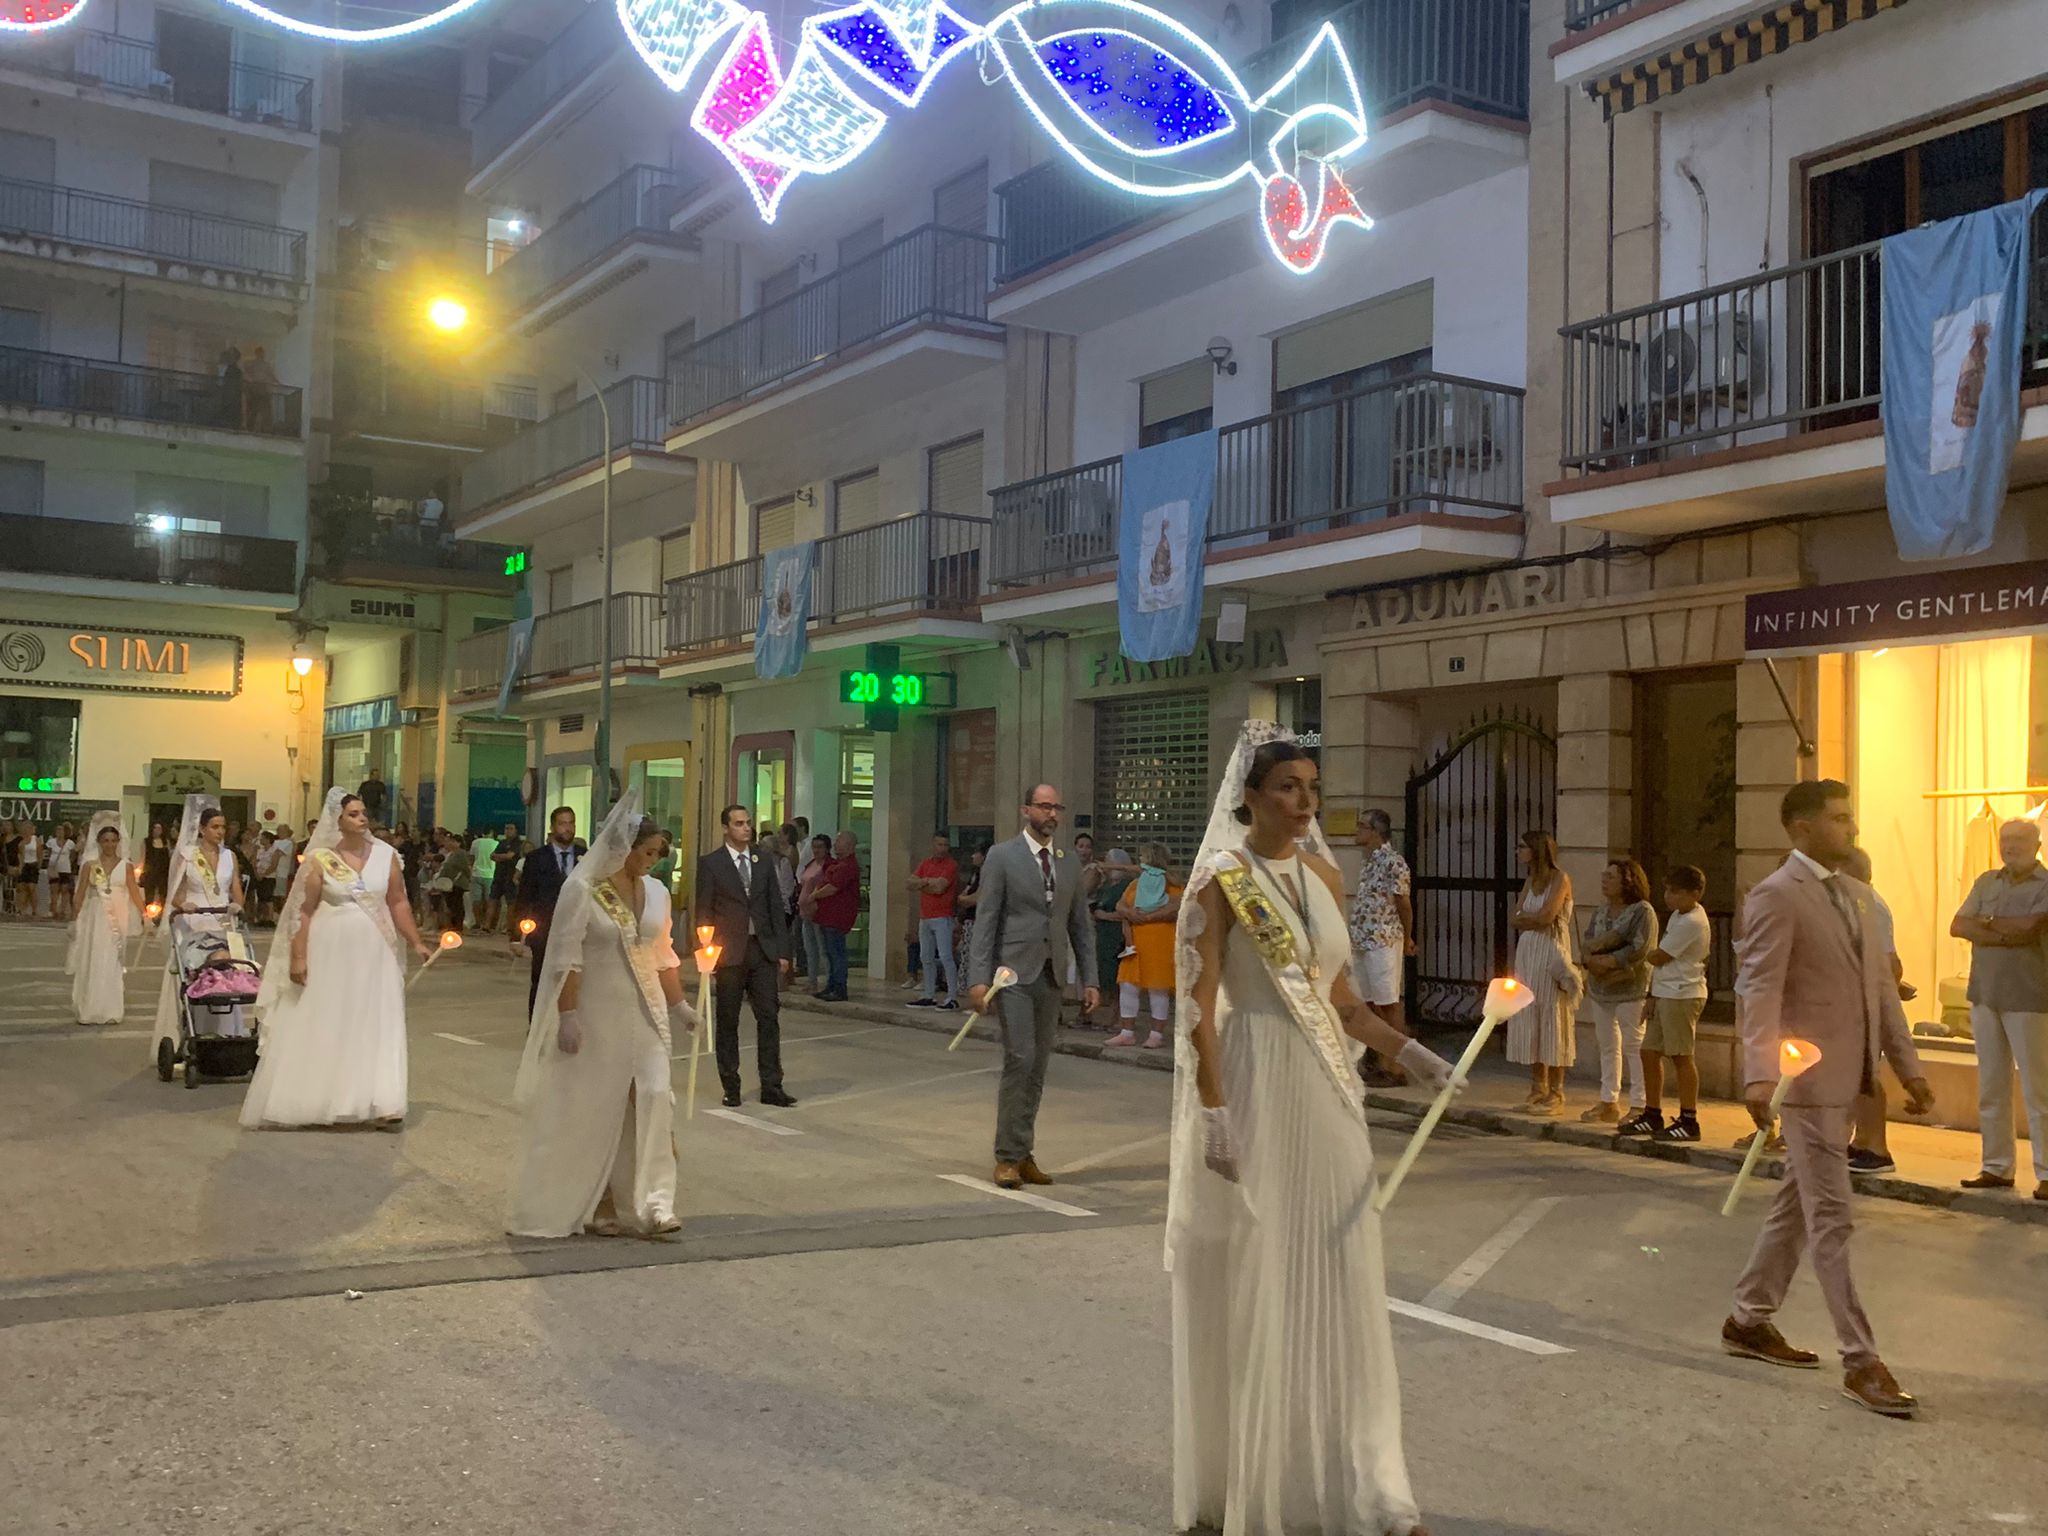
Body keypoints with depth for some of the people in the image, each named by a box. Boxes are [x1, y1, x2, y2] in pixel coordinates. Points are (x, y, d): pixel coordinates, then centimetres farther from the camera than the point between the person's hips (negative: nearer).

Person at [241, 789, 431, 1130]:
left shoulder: (386, 855, 3)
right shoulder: (320, 859, -4)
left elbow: (397, 903, 8)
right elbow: (304, 911, -5)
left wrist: (415, 942, 4)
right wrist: (298, 957, -11)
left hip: (373, 955, 2)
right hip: (328, 954, -2)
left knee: (376, 1029, 2)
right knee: (319, 1030, 4)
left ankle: (382, 1105, 3)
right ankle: (300, 1104, 15)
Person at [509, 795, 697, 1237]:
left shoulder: (656, 892, 7)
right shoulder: (582, 889, -9)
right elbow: (567, 958, -12)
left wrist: (678, 1005, 11)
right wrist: (568, 1016, -16)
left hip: (647, 1013, 4)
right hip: (597, 1014, -4)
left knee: (654, 1097, -9)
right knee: (595, 1109, 5)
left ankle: (652, 1205, -8)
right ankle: (595, 1205, 20)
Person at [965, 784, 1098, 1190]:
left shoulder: (1068, 865, 13)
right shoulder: (1001, 857, -2)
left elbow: (1082, 926, 15)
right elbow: (985, 920, -6)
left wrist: (1089, 980, 8)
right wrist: (978, 978, -13)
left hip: (1050, 977, 5)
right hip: (1014, 974, -5)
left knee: (1038, 1068, 7)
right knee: (1020, 1060, -12)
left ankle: (1024, 1154, 14)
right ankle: (1008, 1157, -4)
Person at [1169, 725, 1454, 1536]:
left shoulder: (1324, 877, 10)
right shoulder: (1219, 883, -9)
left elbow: (1341, 998, 14)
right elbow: (1198, 1008, -13)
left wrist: (1410, 1052, 2)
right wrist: (1213, 1114, -19)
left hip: (1325, 1091, 6)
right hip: (1253, 1090, -6)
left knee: (1335, 1279, 10)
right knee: (1255, 1283, 3)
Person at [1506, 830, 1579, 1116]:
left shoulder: (1560, 879, -8)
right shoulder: (1531, 881, 15)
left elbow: (1546, 916, -18)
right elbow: (1514, 919, 7)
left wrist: (1525, 917, -2)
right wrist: (1536, 918, -10)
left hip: (1551, 954, -7)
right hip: (1527, 953, 8)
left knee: (1552, 1020, -4)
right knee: (1528, 1021, 7)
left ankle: (1555, 1096, 1)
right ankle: (1537, 1091, 14)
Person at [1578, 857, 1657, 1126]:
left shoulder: (1642, 911, -9)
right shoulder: (1601, 910, 14)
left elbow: (1639, 950, -18)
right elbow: (1589, 943, 8)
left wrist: (1604, 960, -14)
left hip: (1630, 991, -7)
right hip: (1601, 989, 7)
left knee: (1633, 1046, -6)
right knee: (1608, 1045, 11)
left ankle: (1638, 1106, -3)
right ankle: (1608, 1103, 18)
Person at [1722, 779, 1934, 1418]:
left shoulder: (1857, 894, 14)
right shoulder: (1777, 895, -12)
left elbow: (1880, 985, 16)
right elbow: (1760, 990, -20)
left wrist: (1907, 1065, 12)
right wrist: (1759, 1076, -30)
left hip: (1846, 1078, 8)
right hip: (1806, 1078, -8)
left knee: (1798, 1205, 16)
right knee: (1831, 1218, -4)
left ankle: (1749, 1320, 28)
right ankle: (1861, 1361, 1)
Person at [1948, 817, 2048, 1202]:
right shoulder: (1986, 882, 12)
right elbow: (1958, 927, 1)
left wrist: (1986, 922, -5)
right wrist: (2005, 934, -12)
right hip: (1985, 996, 6)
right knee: (1991, 1088, 9)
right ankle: (1997, 1167, 17)